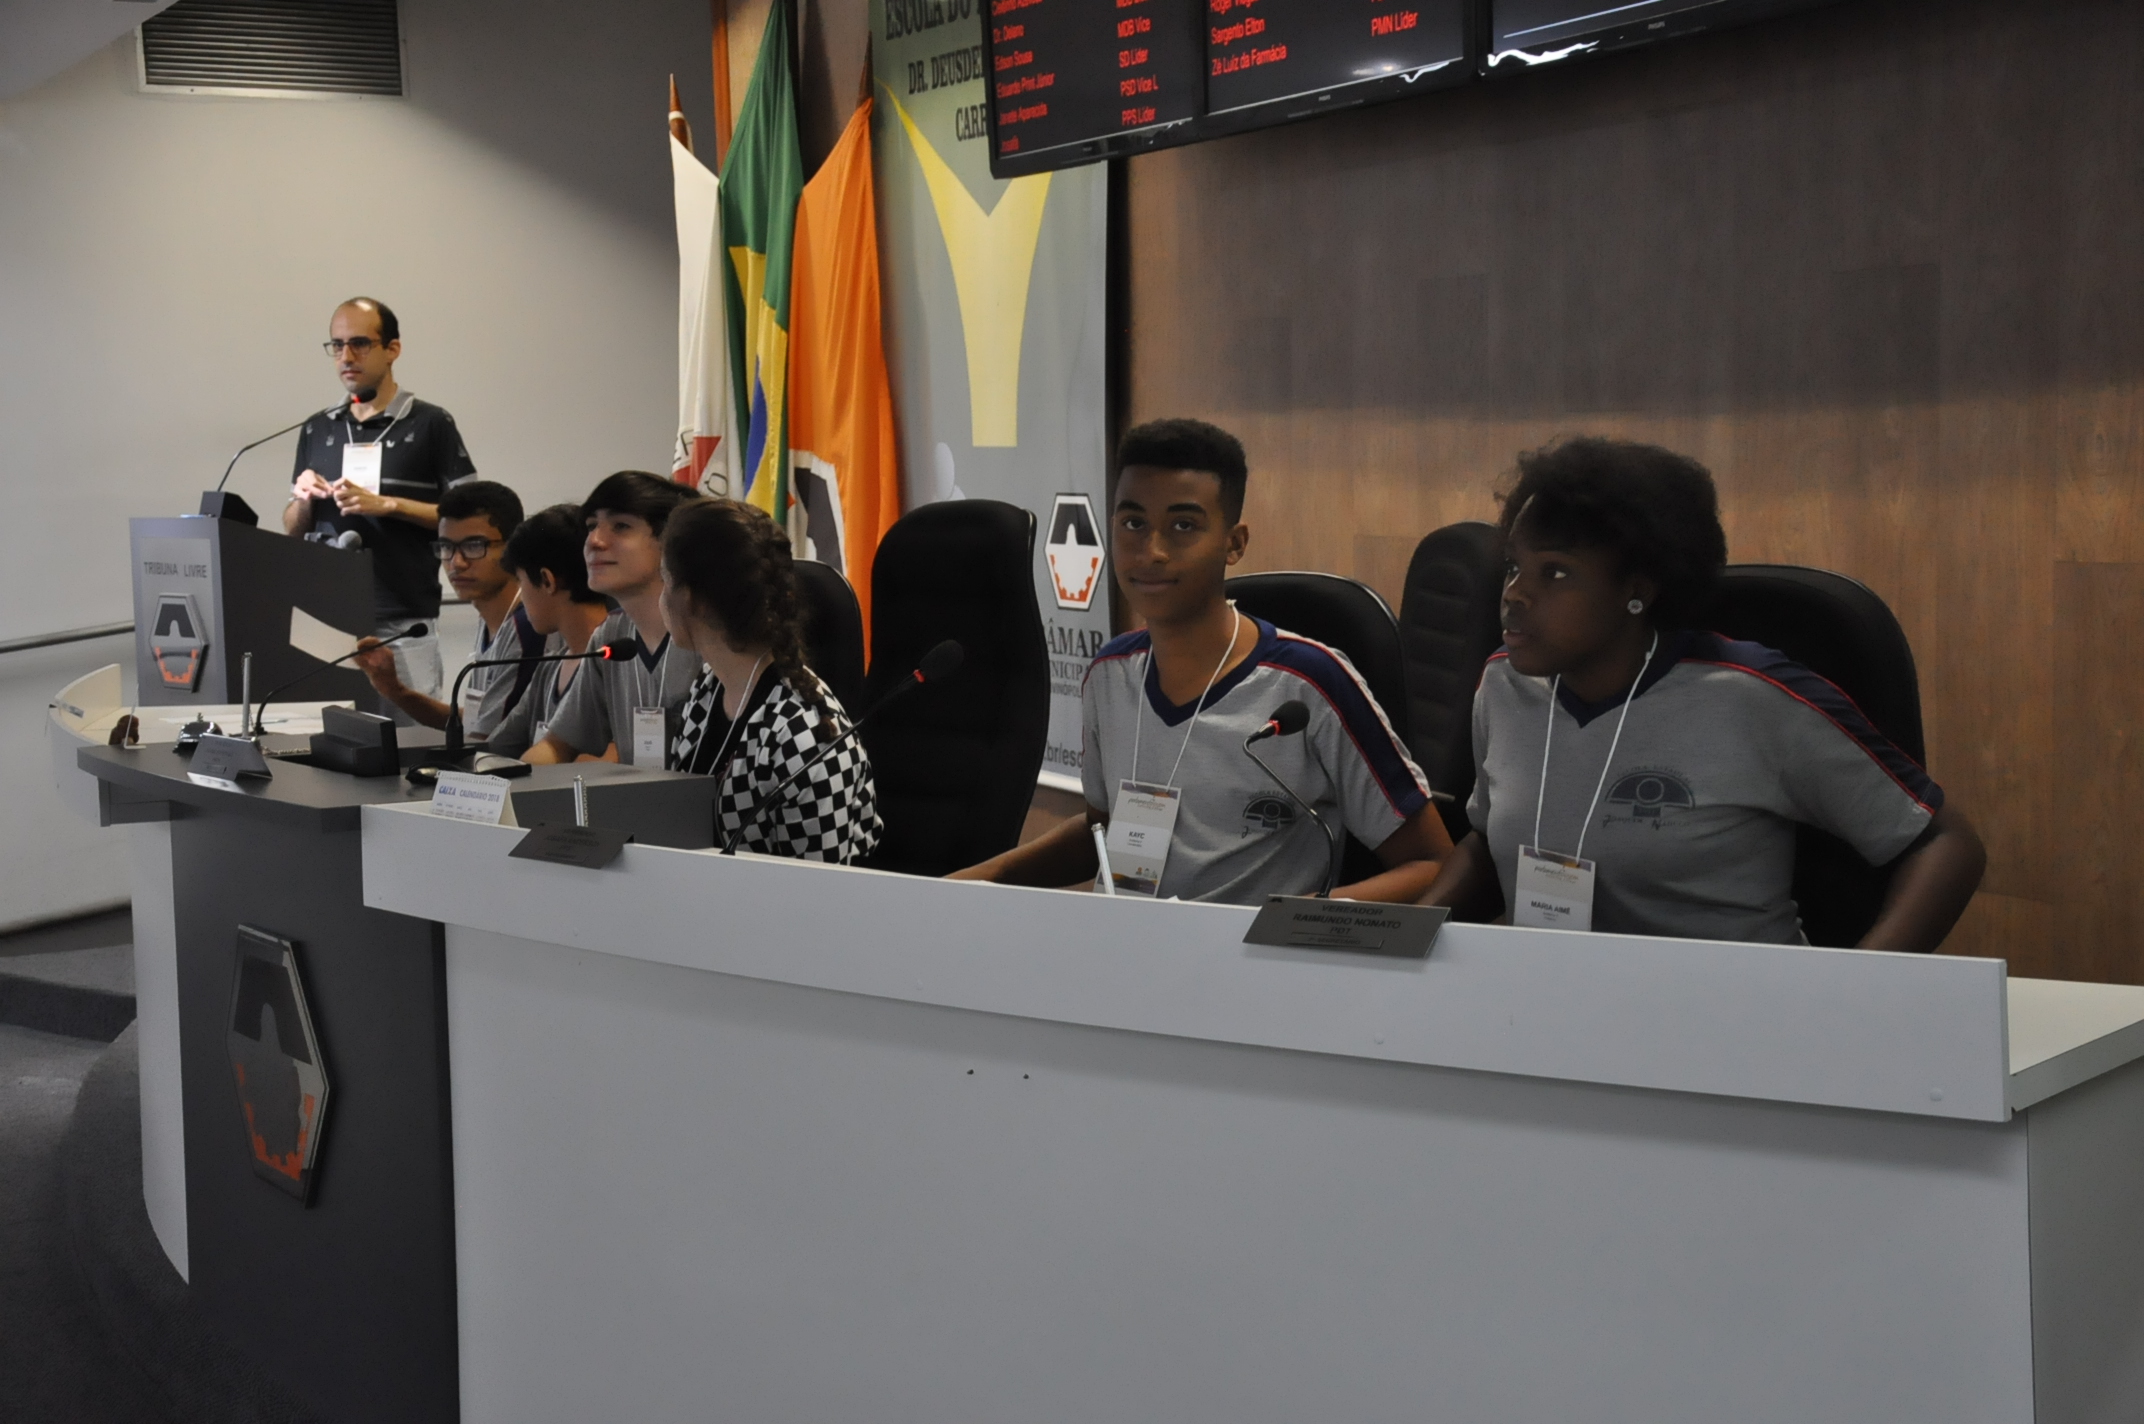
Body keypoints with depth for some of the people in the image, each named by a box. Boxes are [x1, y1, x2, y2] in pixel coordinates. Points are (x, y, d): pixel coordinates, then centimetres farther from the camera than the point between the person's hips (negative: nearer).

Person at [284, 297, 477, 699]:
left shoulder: (430, 424, 0)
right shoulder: (317, 429, 14)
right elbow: (293, 530, 20)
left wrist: (387, 504, -12)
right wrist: (303, 499, -2)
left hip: (404, 624, -4)